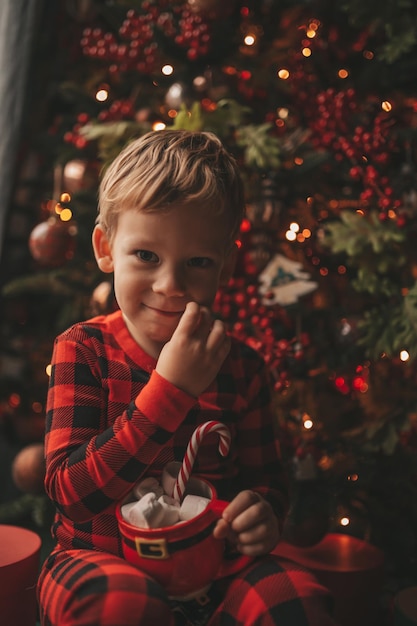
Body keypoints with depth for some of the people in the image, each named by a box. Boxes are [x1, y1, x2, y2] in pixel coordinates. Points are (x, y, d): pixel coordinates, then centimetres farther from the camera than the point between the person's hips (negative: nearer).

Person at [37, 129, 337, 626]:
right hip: (100, 559, -2)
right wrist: (169, 389, -27)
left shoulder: (241, 367, -1)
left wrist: (263, 513, -16)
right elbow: (71, 491, -19)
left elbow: (266, 479, 10)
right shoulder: (83, 349, -9)